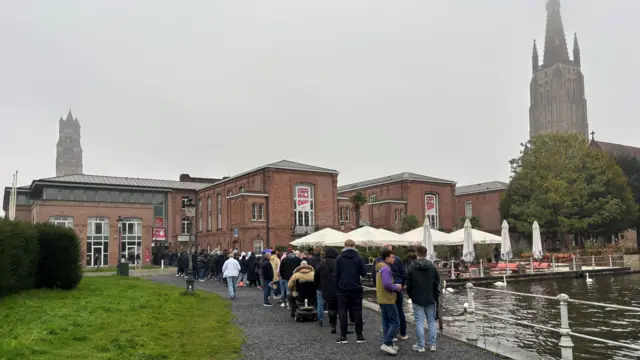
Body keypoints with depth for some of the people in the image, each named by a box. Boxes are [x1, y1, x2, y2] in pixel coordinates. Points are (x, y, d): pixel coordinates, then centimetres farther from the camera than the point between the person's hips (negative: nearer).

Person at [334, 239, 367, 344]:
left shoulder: (339, 258, -3)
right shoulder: (358, 258, -4)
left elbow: (336, 274, -4)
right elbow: (363, 273, -4)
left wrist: (337, 286, 5)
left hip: (343, 288, 0)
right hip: (356, 288, 0)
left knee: (343, 312, 5)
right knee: (357, 311, 7)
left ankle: (343, 336, 5)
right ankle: (359, 336, 8)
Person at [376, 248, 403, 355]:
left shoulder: (381, 267, 14)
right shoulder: (385, 268, -19)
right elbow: (387, 285, -27)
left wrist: (396, 287, 6)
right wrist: (397, 287, -9)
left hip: (382, 299, 10)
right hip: (388, 299, -10)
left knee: (386, 322, 13)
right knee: (395, 322, -5)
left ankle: (388, 344, 18)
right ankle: (387, 344, -6)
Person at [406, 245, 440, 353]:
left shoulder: (411, 267, -8)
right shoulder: (432, 266, -2)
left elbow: (409, 284, -5)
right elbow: (437, 282, 1)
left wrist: (411, 295, 10)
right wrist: (435, 295, 11)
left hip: (417, 299, -2)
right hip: (430, 299, 2)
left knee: (419, 322, 2)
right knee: (431, 321, 10)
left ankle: (420, 346, 5)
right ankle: (432, 345, 13)